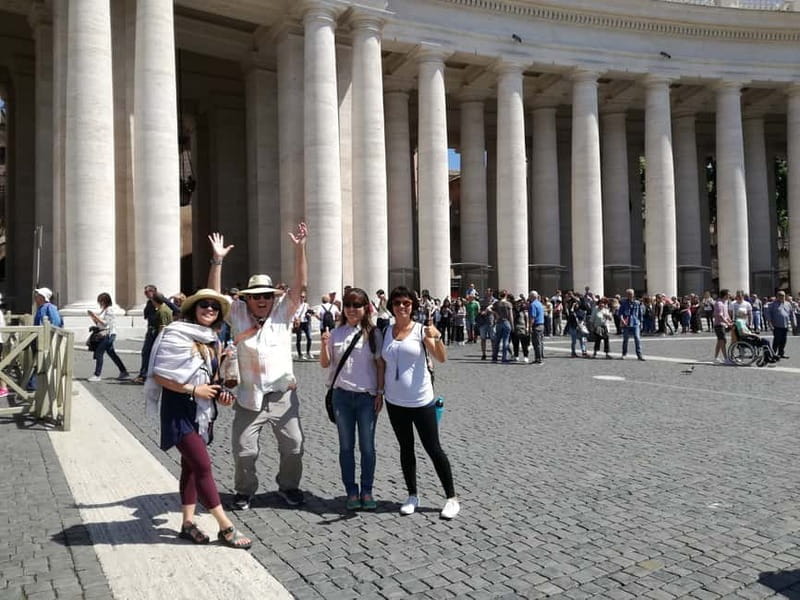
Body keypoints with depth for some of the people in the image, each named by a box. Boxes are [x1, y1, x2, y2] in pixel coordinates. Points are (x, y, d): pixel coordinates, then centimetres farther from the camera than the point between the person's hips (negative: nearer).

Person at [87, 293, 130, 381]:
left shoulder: (109, 310, -11)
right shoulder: (103, 310, 17)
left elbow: (105, 323, -18)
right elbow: (98, 323, 19)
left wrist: (95, 316, -17)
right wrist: (92, 316, 5)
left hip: (109, 334, -10)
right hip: (105, 335, 10)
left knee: (98, 353, -12)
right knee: (111, 353, 12)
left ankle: (97, 375, -10)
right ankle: (124, 372, 17)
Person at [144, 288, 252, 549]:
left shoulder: (212, 340, 9)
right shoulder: (176, 334, -14)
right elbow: (159, 375, -17)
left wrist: (220, 393, 3)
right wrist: (194, 390, -20)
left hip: (203, 410, 8)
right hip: (180, 410, -8)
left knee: (191, 465, 14)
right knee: (203, 465, -9)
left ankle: (188, 523, 24)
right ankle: (226, 528, -3)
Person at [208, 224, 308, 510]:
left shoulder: (282, 311, 1)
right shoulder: (238, 313, 3)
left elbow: (301, 285, -8)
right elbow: (213, 295, -5)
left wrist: (300, 248, -16)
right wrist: (217, 260, -13)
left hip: (283, 395, 0)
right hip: (250, 397, 0)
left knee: (293, 446, 6)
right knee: (244, 450, 4)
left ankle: (288, 486, 29)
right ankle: (245, 490, 28)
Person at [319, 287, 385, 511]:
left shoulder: (373, 333, -2)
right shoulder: (336, 333, 4)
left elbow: (380, 364, 0)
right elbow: (325, 364, 6)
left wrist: (380, 392, -4)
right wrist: (324, 345, -12)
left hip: (367, 396, -2)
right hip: (342, 395, 2)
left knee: (367, 446, 5)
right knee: (346, 446, 9)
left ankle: (366, 491, 18)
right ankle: (351, 491, 20)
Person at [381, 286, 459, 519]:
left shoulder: (421, 330, -8)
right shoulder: (386, 332, 3)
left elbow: (441, 358, -17)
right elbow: (382, 364, 12)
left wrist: (437, 338, -34)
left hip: (421, 401, -4)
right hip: (395, 401, 4)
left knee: (433, 449, 1)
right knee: (406, 448, 14)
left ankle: (452, 498, 13)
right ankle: (412, 496, 28)